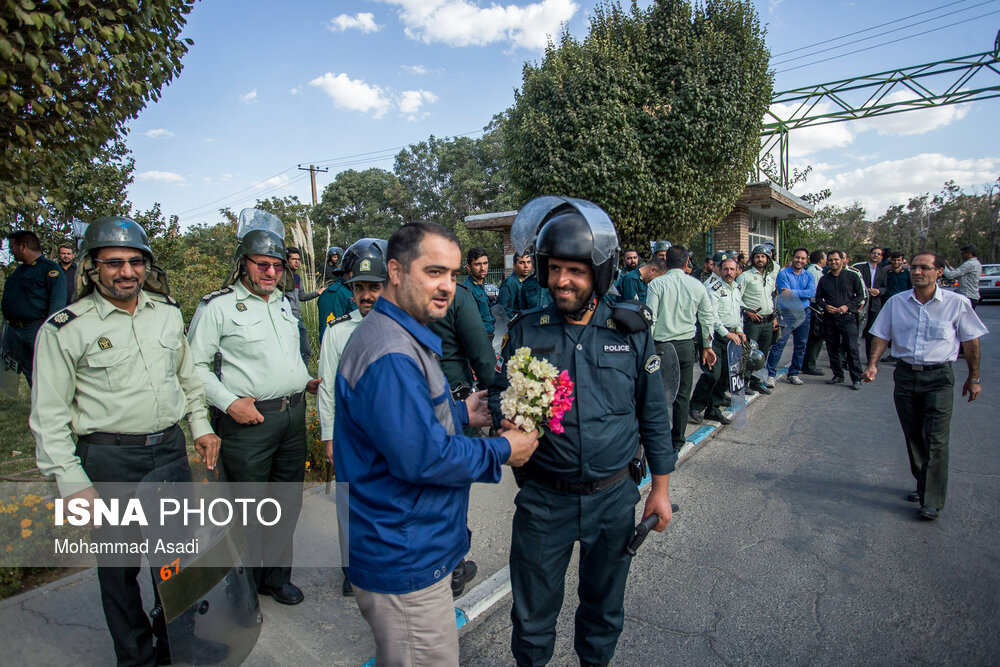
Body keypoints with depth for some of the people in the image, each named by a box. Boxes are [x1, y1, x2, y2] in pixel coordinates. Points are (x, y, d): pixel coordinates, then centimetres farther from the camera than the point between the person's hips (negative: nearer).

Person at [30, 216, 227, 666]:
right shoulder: (66, 329, -9)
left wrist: (201, 426, 12)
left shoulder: (168, 312, 5)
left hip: (171, 448, 4)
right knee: (119, 563, 11)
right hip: (109, 458, -4)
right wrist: (72, 482, -11)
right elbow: (49, 415, -7)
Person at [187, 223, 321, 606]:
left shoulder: (283, 303, 15)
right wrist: (229, 402, -17)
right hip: (249, 418, -6)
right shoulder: (218, 305, -6)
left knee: (288, 502, 16)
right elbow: (195, 365, -8)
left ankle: (276, 574, 35)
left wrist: (305, 381, 12)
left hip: (293, 414, 7)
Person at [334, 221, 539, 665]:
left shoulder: (403, 336, 9)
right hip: (404, 562, -11)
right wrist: (502, 450, -15)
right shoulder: (391, 354, -28)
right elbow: (422, 459, -28)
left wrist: (461, 413, 8)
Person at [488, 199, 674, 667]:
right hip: (543, 498, 0)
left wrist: (660, 487, 5)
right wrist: (509, 418, -21)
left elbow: (653, 414, 3)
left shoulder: (631, 333, -3)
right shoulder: (526, 332, -4)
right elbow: (499, 395, 2)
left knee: (604, 606, 22)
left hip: (614, 497, 1)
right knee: (532, 612, 14)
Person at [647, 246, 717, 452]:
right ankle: (677, 440, 21)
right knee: (682, 394, 11)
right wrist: (707, 346, 21)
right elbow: (708, 318, 11)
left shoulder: (656, 284, -7)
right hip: (686, 345, 3)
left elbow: (650, 318, -10)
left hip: (661, 345, -3)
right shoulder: (697, 286, 4)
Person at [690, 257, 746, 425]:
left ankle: (713, 409, 17)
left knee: (726, 373, 7)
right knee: (713, 373, -14)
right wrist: (726, 333, -15)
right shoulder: (714, 286, -9)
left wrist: (739, 330, 15)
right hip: (715, 335, -7)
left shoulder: (738, 288, 16)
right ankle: (695, 408, -1)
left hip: (731, 335, 8)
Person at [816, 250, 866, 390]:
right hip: (829, 318, 4)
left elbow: (860, 295, 2)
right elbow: (818, 298, 16)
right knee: (832, 348, 8)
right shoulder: (824, 279, 12)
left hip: (847, 317, -4)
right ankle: (838, 375, 21)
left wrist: (847, 306, -12)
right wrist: (825, 306, -4)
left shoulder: (852, 276, 2)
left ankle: (856, 379, -1)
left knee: (852, 349, -7)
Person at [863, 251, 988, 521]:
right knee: (913, 436, 12)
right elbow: (881, 335, 7)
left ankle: (932, 501, -2)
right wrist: (873, 363, -7)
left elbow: (971, 341, 5)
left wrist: (974, 377, 7)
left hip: (939, 378, -3)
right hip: (905, 375, 3)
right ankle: (922, 485, 30)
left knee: (936, 440, -7)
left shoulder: (957, 303, -2)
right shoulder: (896, 302, 4)